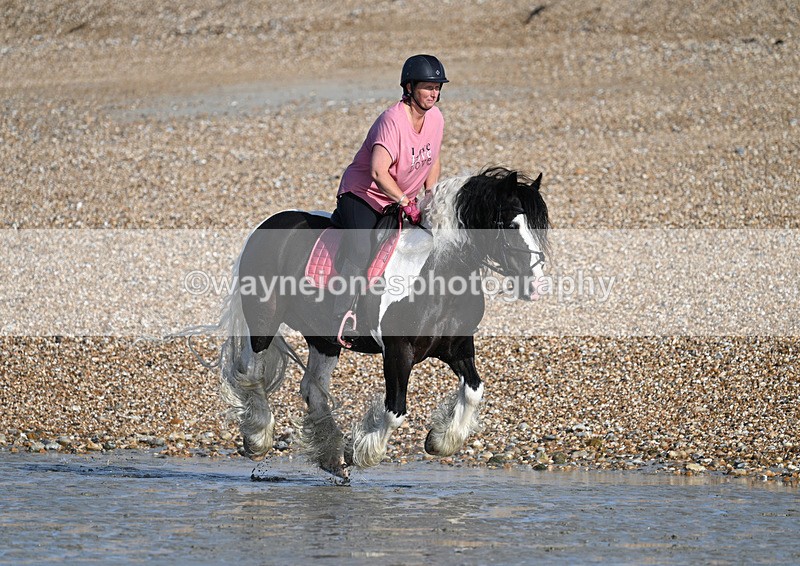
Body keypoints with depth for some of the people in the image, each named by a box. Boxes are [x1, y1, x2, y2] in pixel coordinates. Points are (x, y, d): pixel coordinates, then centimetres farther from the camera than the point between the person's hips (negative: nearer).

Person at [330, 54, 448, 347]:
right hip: (362, 195, -8)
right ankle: (342, 320, -29)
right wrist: (407, 202, -30)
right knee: (360, 251, -27)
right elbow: (378, 171, -34)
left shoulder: (435, 118, 0)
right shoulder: (392, 120, -25)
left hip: (402, 200, 8)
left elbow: (432, 164, 13)